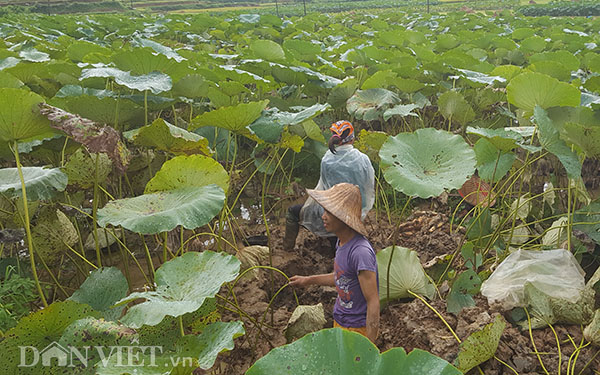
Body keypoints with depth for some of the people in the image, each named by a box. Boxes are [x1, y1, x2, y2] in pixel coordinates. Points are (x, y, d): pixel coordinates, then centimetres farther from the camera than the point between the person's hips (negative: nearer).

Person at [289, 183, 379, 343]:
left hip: (357, 329, -9)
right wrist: (308, 280, 24)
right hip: (340, 322, 9)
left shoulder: (361, 252, -31)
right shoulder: (343, 241, -3)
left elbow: (373, 302, -27)